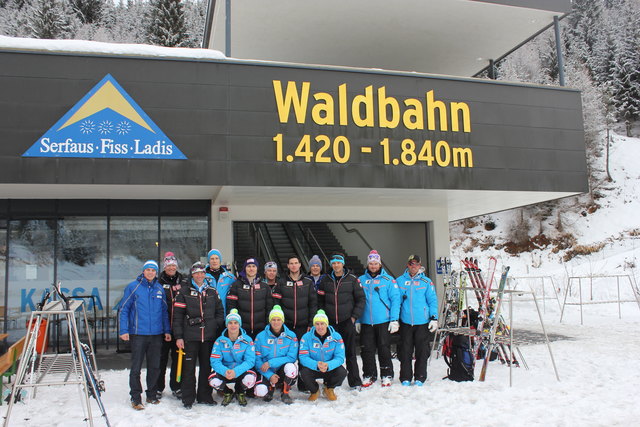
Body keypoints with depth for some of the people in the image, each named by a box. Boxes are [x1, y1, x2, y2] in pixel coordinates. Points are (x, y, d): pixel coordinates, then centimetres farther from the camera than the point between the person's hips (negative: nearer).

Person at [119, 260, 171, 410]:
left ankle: (151, 395, 25)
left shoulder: (159, 288, 8)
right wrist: (124, 330, -10)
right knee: (136, 367, 0)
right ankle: (135, 398, 10)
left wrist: (167, 330, 9)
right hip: (138, 334, -4)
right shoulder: (133, 287, -3)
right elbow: (124, 309, -3)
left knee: (154, 367, 11)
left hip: (156, 334, 4)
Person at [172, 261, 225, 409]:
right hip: (190, 336, -3)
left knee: (206, 367, 10)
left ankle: (205, 396, 22)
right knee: (189, 368, 0)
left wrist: (216, 324, 1)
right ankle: (188, 398, 11)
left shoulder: (212, 292, 9)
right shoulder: (184, 291, 0)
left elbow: (220, 311, 17)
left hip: (209, 336, 3)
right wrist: (178, 336, -8)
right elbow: (177, 315, -3)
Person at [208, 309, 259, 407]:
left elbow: (250, 361, -15)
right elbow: (215, 361, -12)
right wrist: (225, 371, -33)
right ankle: (227, 393, 7)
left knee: (251, 378, -34)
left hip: (241, 372, -1)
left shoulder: (247, 340, -7)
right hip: (224, 372, 1)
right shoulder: (220, 341, -4)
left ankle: (240, 392, 5)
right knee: (213, 380, -31)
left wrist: (236, 371, -33)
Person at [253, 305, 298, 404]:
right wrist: (270, 375, -18)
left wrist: (270, 363, -21)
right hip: (267, 373, 0)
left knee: (290, 367, -34)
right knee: (260, 390, -29)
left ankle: (285, 394, -5)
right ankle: (271, 387, 11)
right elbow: (257, 359, -5)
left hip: (283, 372, 0)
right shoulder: (261, 337, -2)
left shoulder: (291, 336, -4)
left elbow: (292, 357, -12)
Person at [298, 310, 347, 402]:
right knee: (304, 373, -31)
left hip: (330, 369, 1)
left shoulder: (336, 337, -11)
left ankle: (329, 389, 7)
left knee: (342, 372, -28)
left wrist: (328, 365, -36)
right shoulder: (307, 337, -12)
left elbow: (340, 358, -16)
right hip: (313, 369, 0)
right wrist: (316, 365, -37)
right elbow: (303, 357, -18)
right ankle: (314, 390, 5)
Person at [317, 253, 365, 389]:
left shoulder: (352, 280, 0)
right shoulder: (325, 280, 6)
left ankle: (355, 382, 10)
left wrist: (354, 316, -4)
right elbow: (320, 300, 11)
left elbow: (361, 299, 2)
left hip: (347, 321, -2)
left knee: (350, 352, 1)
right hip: (330, 322, 2)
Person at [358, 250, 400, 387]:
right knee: (367, 350, 6)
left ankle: (387, 376, 16)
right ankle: (368, 376, 20)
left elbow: (395, 300, -3)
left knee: (384, 349, 3)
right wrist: (357, 320, 7)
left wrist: (394, 319, -9)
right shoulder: (361, 280, 8)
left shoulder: (388, 280, 0)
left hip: (383, 321, -2)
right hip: (366, 322, 2)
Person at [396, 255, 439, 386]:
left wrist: (434, 318, -3)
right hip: (405, 322, 1)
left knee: (422, 351, 5)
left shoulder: (426, 282, 4)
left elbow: (433, 300, 4)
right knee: (405, 351, 5)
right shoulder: (400, 281, 6)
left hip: (423, 322, 0)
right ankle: (405, 378, 15)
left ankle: (420, 378, 16)